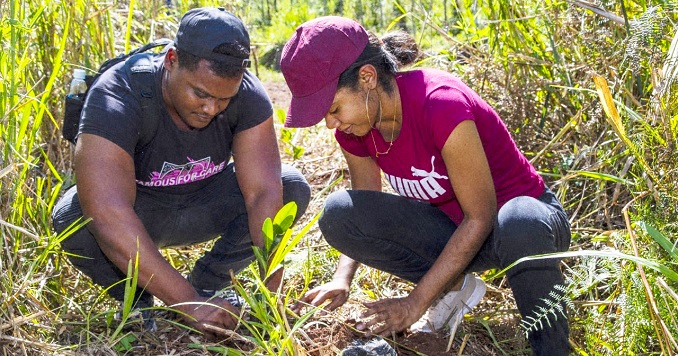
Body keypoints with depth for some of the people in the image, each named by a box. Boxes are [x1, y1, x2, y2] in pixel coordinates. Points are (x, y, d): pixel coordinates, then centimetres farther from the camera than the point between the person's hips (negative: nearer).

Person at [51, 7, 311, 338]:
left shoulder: (247, 95, -23)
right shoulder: (116, 99, -34)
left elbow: (264, 193, -27)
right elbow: (109, 219, -44)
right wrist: (191, 305, -48)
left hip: (204, 205, 3)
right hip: (137, 214, -2)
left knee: (292, 188, -20)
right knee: (71, 217, -34)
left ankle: (207, 282, -3)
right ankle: (136, 299, -5)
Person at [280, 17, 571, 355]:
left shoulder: (440, 104, -31)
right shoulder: (354, 128, -10)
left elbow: (481, 218, -24)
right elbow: (366, 210, 5)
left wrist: (416, 302, -23)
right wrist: (341, 280, -13)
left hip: (521, 213, -6)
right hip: (451, 228, 6)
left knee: (519, 224, -44)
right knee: (338, 213, -18)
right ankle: (454, 286, -1)